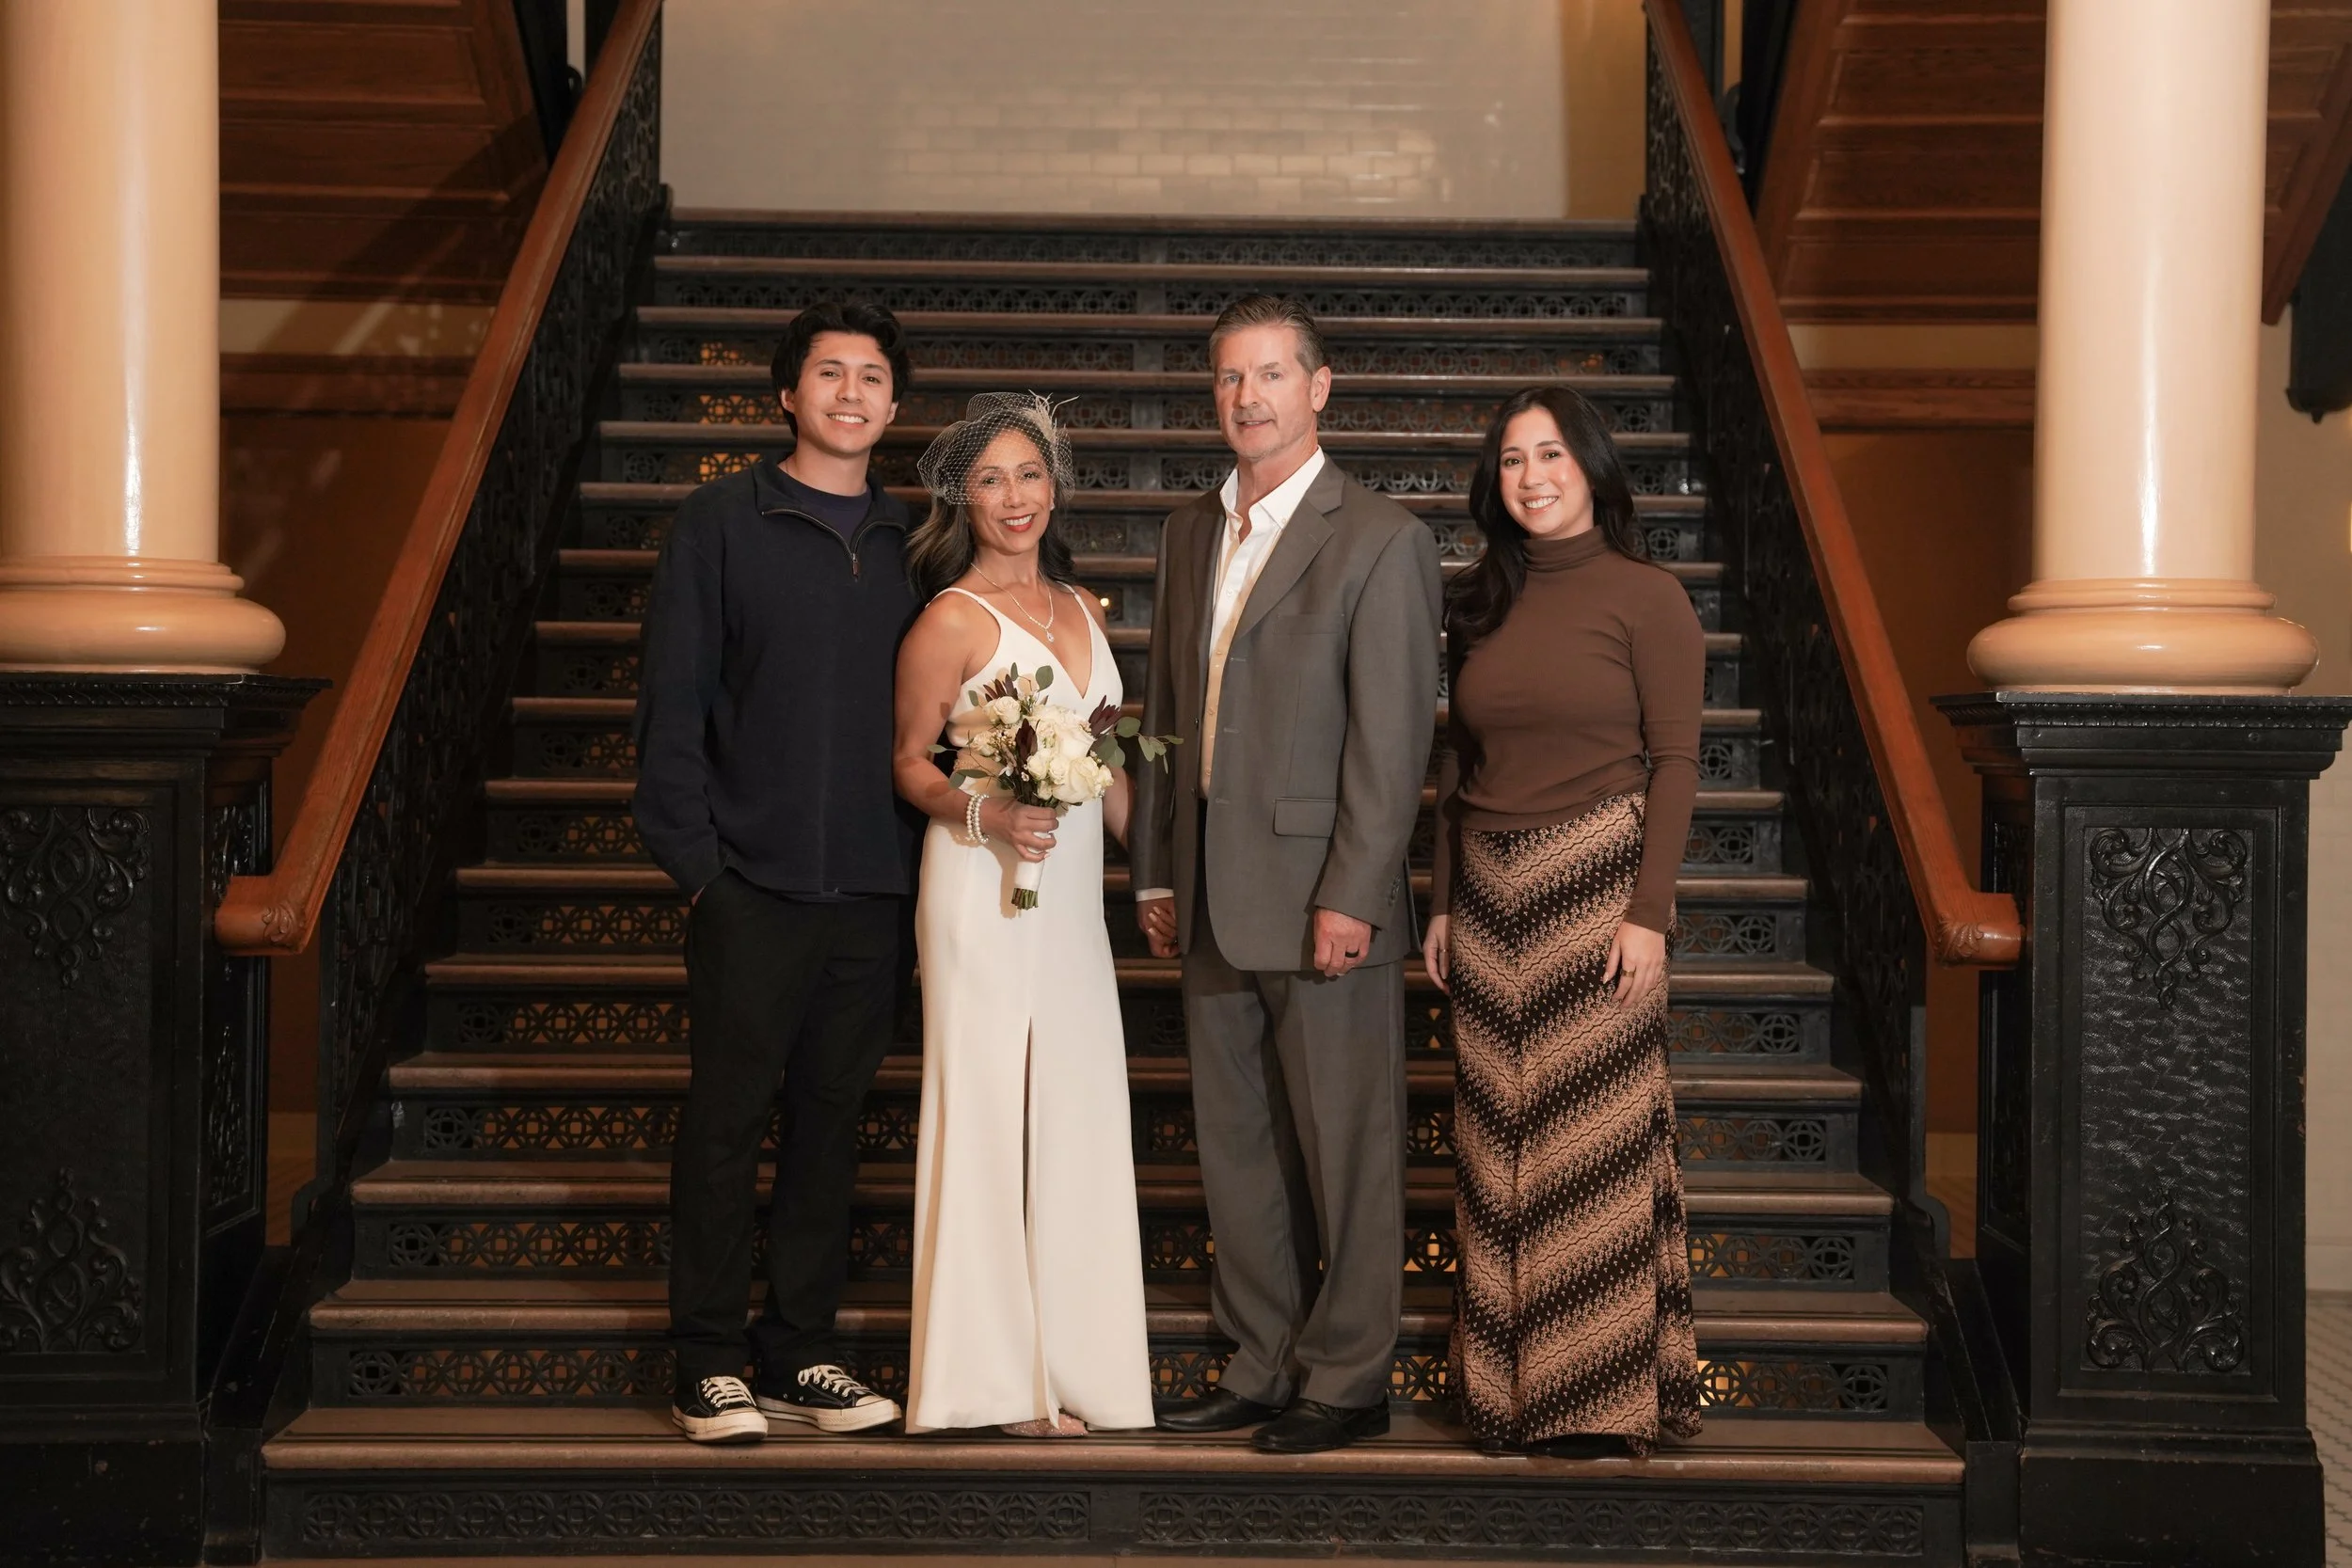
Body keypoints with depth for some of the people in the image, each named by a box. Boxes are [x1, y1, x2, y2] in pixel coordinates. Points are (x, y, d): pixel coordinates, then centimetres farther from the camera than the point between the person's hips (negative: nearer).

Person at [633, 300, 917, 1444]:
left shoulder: (909, 542, 11)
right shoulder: (722, 521, 0)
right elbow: (673, 698, -3)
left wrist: (926, 853, 5)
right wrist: (690, 854, -9)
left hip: (873, 887, 4)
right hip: (752, 881, -4)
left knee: (831, 1120, 9)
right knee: (727, 1118, 0)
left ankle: (800, 1356, 19)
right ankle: (707, 1368, 9)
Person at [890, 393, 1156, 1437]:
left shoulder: (1081, 608, 13)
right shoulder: (952, 619, -6)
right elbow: (910, 764, -3)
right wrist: (986, 815, -20)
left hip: (1074, 891, 7)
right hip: (985, 892, -7)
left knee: (1076, 1117, 8)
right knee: (990, 1116, -3)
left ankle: (1072, 1359, 17)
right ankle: (999, 1375, 4)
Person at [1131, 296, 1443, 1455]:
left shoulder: (1380, 541, -7)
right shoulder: (1190, 532, 14)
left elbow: (1391, 740, -12)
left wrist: (1350, 899, -16)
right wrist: (1155, 872, 13)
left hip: (1322, 902, -7)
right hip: (1214, 905, 7)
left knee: (1345, 1153, 3)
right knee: (1236, 1150, 13)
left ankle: (1345, 1381, 14)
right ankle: (1262, 1369, 24)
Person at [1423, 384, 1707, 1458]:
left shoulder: (1644, 598, -3)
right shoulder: (1481, 604, 12)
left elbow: (1673, 764, -7)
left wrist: (1648, 911, -14)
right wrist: (1443, 902, 11)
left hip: (1596, 883, -5)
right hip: (1490, 895, 5)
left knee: (1591, 1138, -3)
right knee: (1499, 1146, 7)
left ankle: (1601, 1398, 6)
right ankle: (1510, 1386, 16)